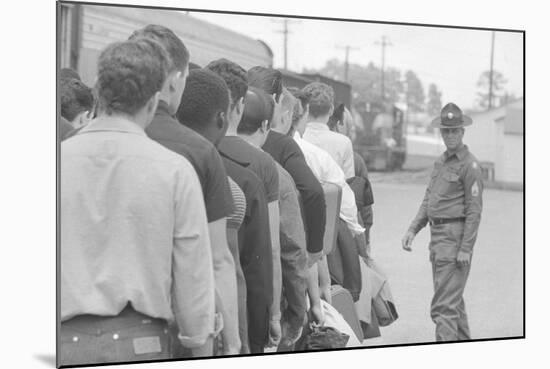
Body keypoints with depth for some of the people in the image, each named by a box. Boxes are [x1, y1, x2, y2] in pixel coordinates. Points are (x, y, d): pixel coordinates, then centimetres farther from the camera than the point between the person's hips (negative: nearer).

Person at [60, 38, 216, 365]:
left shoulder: (60, 157, 0)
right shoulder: (174, 170, -6)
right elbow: (194, 272, -2)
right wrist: (201, 345, 9)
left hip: (65, 337, 2)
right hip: (137, 339, -2)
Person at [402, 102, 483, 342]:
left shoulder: (469, 164, -10)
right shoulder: (440, 162, 15)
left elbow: (474, 210, -14)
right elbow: (428, 200, 19)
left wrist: (466, 249, -18)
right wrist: (413, 229, 8)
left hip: (455, 237, -9)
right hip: (437, 235, 9)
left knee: (444, 304, -12)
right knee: (454, 299, 20)